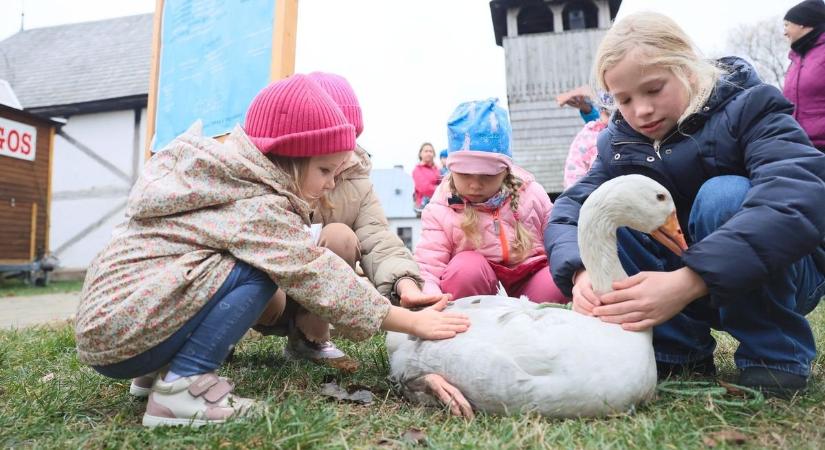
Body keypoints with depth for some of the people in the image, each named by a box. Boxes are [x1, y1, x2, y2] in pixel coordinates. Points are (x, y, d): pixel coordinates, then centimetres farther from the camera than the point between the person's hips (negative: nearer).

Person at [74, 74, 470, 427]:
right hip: (117, 330, -9)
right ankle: (181, 386, -15)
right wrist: (413, 322, -14)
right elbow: (320, 280, -20)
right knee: (257, 273, -19)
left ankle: (166, 368, 7)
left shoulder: (225, 176, 9)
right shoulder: (257, 206, -20)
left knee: (262, 265, 6)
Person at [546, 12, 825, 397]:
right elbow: (568, 211, -15)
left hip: (776, 275, -3)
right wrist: (582, 273, -37)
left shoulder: (748, 107, -17)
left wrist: (688, 280, -48)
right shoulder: (619, 143, -4)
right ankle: (680, 351, -12)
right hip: (678, 285, 4)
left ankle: (775, 355, -15)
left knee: (723, 195, -31)